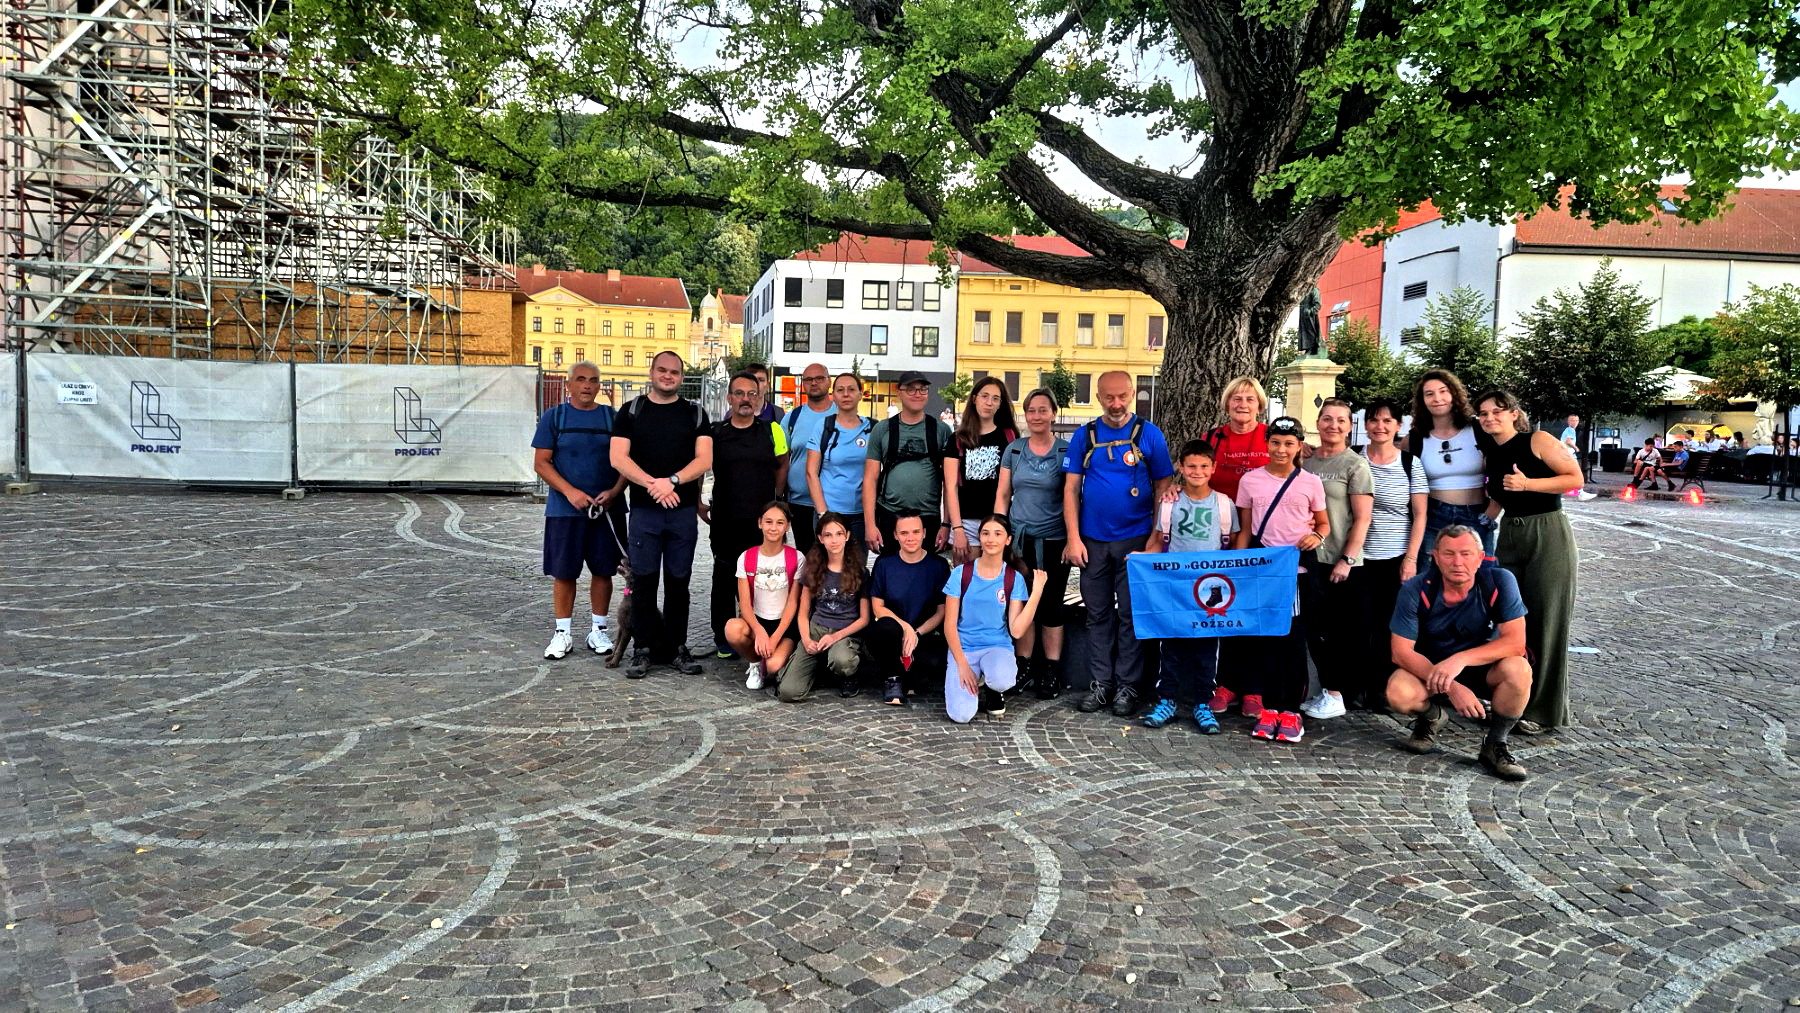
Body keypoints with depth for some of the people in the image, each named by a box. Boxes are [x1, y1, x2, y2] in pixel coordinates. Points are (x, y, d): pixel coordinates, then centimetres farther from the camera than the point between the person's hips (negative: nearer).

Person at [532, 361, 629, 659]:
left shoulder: (612, 417, 7)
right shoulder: (554, 417, 4)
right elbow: (541, 463, -1)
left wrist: (614, 492, -11)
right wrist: (570, 492, -14)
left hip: (607, 509, 1)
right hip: (564, 509, -1)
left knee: (603, 570, 6)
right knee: (563, 572, 2)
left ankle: (599, 630, 18)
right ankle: (562, 633, 13)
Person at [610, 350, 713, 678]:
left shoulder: (695, 413, 9)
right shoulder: (632, 411, 7)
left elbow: (704, 460, -1)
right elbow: (618, 458, -3)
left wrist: (672, 481, -17)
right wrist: (653, 484, -16)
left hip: (684, 511, 1)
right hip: (643, 510, -1)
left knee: (678, 582, 6)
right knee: (643, 580, 0)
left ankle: (677, 648, 15)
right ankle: (643, 650, 8)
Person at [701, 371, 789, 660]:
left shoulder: (772, 431, 2)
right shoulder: (715, 433, 4)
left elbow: (782, 465, 12)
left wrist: (776, 501, 7)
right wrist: (697, 503, 8)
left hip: (762, 520, 0)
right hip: (724, 522, 0)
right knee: (724, 579, 8)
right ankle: (723, 638, 18)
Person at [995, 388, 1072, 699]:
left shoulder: (1067, 451, -1)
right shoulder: (1014, 449, 7)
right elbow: (1002, 494, 9)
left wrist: (1072, 539, -6)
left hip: (1054, 541, -2)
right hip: (1019, 539, 2)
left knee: (1052, 604, 3)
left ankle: (1052, 672, 13)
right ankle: (1024, 668, 16)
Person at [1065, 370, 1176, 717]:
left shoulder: (1149, 434, 0)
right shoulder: (1084, 435, 5)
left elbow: (1163, 486, 1)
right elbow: (1071, 487, 4)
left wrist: (1156, 539, -6)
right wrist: (1074, 538, -3)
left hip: (1136, 540, -2)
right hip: (1093, 541, 2)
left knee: (1132, 614, 3)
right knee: (1098, 614, 9)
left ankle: (1128, 685, 13)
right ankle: (1101, 682, 18)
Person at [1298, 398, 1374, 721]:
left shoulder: (1356, 465, -3)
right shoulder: (1305, 461, 9)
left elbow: (1362, 518, -7)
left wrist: (1347, 560, -12)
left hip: (1341, 562, -5)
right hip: (1309, 559, 5)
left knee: (1341, 629, 1)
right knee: (1316, 628, 8)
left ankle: (1334, 694, 8)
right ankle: (1328, 691, 18)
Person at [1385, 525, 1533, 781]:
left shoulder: (1499, 582, -17)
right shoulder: (1415, 590, -18)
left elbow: (1516, 642, -23)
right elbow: (1401, 651, -20)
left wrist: (1461, 659, -36)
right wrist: (1452, 688, -31)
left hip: (1483, 669, 1)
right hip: (1429, 668, 0)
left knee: (1517, 669, -32)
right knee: (1399, 694, -32)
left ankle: (1495, 745, -7)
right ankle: (1431, 716, 7)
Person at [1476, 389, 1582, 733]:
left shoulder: (1538, 441, -7)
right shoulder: (1490, 454, 10)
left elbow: (1575, 478, -11)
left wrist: (1527, 483, -21)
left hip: (1548, 535, -6)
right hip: (1509, 537, 6)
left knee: (1545, 623, -2)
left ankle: (1544, 710, 8)